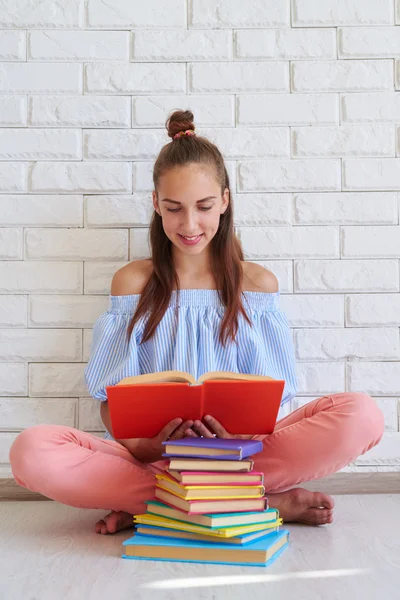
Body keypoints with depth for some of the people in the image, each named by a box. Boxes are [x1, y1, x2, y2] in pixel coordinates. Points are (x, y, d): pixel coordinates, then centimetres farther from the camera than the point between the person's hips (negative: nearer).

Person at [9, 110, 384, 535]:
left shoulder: (258, 284, 9)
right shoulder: (132, 282, 8)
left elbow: (267, 400, 5)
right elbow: (111, 399, 5)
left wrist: (243, 434, -19)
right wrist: (142, 444, -18)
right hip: (149, 457, 0)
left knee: (361, 415, -25)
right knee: (31, 451, -29)